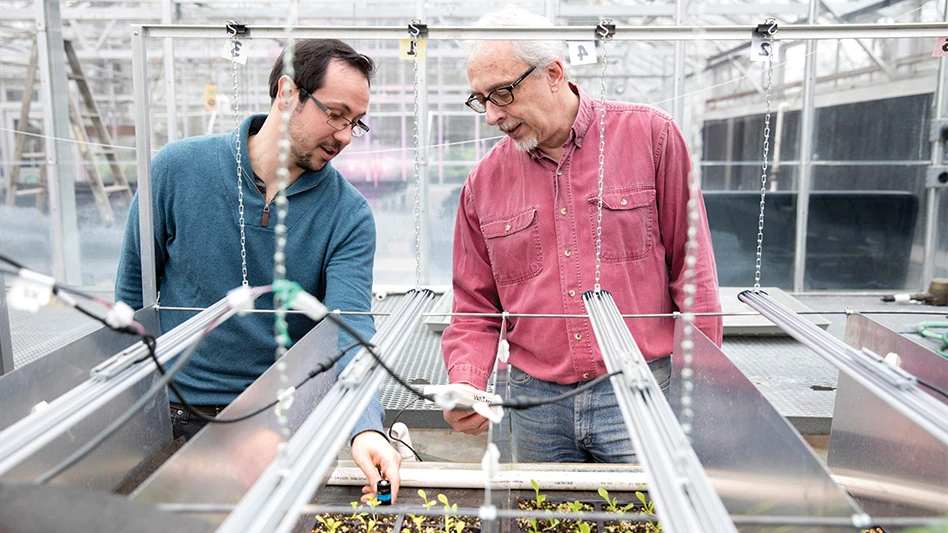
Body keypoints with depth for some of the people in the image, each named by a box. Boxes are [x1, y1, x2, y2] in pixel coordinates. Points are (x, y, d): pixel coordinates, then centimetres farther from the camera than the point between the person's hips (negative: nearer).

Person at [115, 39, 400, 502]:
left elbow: (349, 328, -23)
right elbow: (133, 291, 0)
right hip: (176, 417, 1)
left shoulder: (349, 215, -12)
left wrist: (365, 427, -39)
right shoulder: (178, 169, -11)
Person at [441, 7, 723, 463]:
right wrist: (466, 385, -8)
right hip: (535, 402, 3)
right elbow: (474, 311, 9)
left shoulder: (650, 136, -4)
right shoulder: (483, 182, 5)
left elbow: (692, 271, -1)